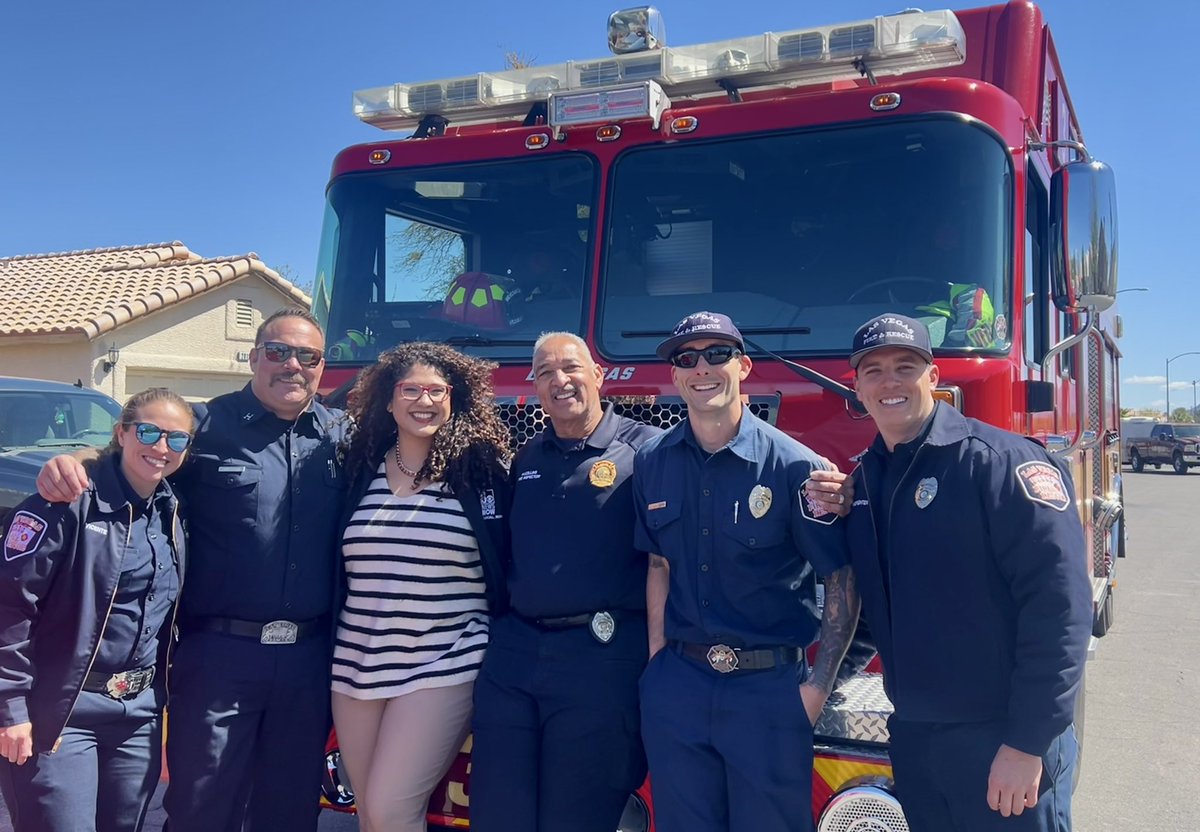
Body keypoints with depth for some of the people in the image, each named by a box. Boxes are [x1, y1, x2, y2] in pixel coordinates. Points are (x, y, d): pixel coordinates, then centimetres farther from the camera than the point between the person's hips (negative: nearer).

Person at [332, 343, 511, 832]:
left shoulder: (479, 471, -4)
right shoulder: (361, 470, 7)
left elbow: (507, 568, -2)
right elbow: (333, 567, 14)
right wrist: (333, 652, 13)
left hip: (442, 667, -5)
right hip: (356, 666, 5)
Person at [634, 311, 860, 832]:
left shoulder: (793, 465, -10)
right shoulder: (652, 463, 3)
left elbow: (842, 580, -7)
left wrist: (818, 686, -9)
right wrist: (656, 659, 5)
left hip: (769, 690, -3)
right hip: (676, 687, 4)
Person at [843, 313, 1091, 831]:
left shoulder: (999, 461, -14)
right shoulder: (863, 477, 7)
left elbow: (1057, 604, -19)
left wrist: (1027, 744, -20)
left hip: (999, 739, -6)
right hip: (911, 734, 7)